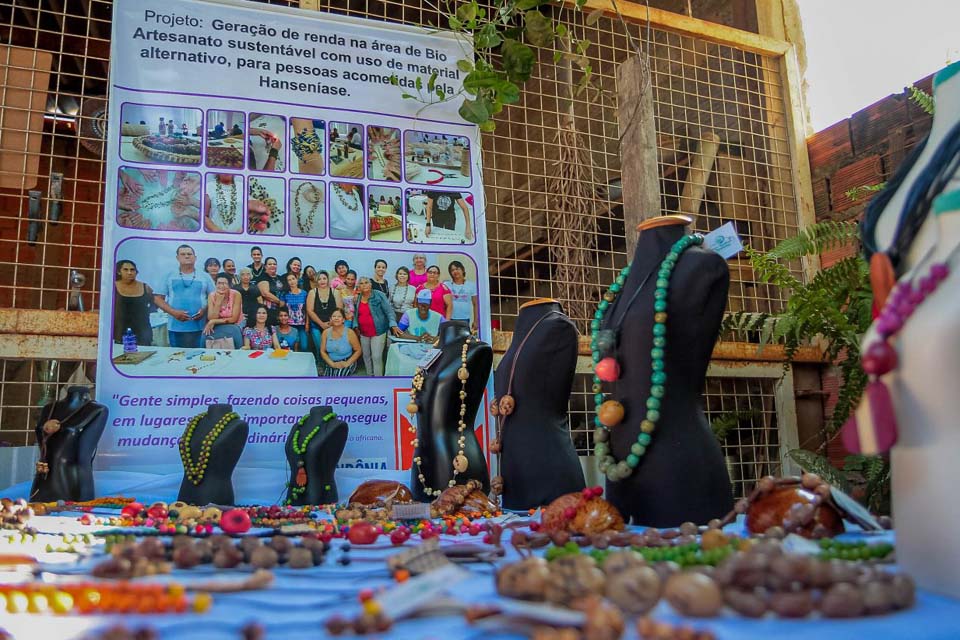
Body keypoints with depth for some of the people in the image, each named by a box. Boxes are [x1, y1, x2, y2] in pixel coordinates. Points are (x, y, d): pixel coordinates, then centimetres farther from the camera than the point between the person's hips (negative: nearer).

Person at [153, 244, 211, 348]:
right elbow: (158, 298, 6)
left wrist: (204, 310, -11)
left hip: (199, 327, 0)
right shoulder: (169, 276, 9)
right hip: (176, 328, 1)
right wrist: (173, 312, -10)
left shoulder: (204, 277, 10)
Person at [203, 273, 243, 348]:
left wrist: (214, 322, -16)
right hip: (216, 328, 2)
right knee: (207, 333, -19)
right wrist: (218, 301, -21)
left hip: (232, 327, -2)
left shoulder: (236, 295, -14)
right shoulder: (212, 296, -6)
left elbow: (234, 319, -14)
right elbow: (210, 319, -14)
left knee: (233, 332, -25)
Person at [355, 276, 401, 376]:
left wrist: (393, 325, -25)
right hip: (363, 333, 5)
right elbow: (356, 314, 14)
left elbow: (389, 311, -13)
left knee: (376, 357, -8)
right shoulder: (357, 298, 3)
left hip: (378, 332, -5)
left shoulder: (379, 295, -11)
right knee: (366, 356, 15)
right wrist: (356, 326, 0)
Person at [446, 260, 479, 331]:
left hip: (465, 320, 0)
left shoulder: (471, 285, 6)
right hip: (450, 319, 0)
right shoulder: (446, 285, 5)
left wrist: (476, 321, 3)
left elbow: (475, 304, 7)